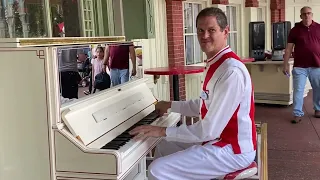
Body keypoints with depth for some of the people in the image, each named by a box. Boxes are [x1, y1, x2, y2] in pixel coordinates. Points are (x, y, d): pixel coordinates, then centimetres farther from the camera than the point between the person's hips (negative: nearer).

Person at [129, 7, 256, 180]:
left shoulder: (231, 71, -26)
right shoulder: (215, 64, 6)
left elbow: (209, 130, -27)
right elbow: (205, 105, 21)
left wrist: (163, 131, -20)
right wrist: (171, 105, 27)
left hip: (233, 150, -10)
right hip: (218, 139, 10)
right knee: (163, 148, 20)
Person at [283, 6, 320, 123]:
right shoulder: (295, 29, 1)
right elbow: (289, 48, 1)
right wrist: (285, 65, -4)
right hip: (299, 66, -1)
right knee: (298, 90, -1)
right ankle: (297, 114, 7)